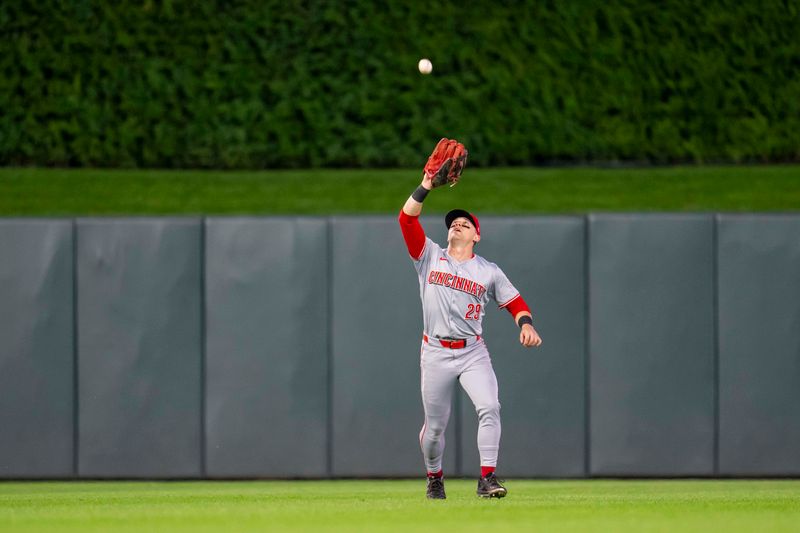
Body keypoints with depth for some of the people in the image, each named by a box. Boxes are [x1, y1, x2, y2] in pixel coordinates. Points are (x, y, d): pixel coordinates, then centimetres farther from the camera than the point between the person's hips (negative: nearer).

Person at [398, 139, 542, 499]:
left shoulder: (488, 272, 9)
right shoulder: (429, 257, 7)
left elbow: (514, 302, 9)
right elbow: (407, 219, -3)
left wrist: (526, 324, -11)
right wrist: (426, 187, -10)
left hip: (473, 352, 0)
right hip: (436, 353, 0)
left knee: (489, 407, -21)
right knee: (435, 425, 4)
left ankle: (487, 478, -20)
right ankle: (434, 478, 28)